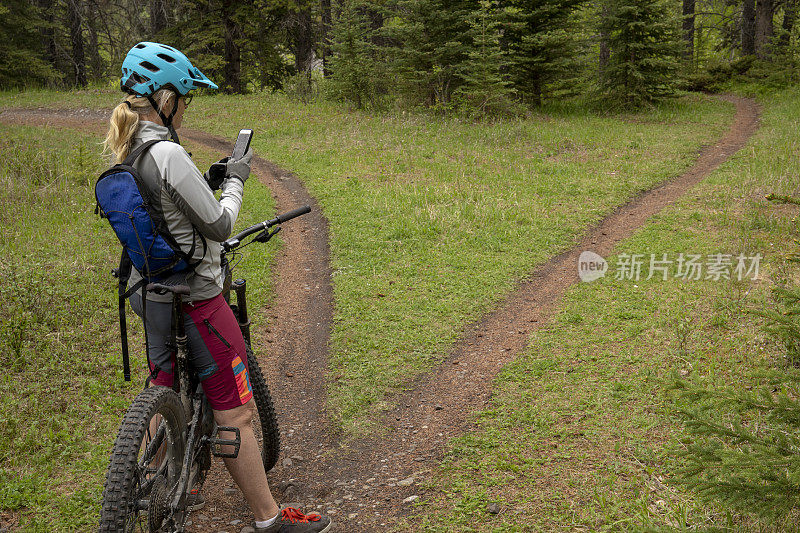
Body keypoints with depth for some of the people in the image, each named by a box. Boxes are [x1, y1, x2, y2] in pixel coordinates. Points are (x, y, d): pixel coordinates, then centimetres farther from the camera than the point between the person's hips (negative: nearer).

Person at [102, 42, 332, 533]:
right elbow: (219, 226, -18)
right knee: (237, 413, 0)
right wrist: (236, 179, -3)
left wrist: (207, 179, 11)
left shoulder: (124, 150, 5)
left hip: (149, 290, 10)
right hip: (191, 298, -9)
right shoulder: (168, 154, -23)